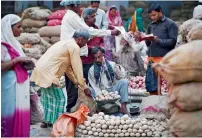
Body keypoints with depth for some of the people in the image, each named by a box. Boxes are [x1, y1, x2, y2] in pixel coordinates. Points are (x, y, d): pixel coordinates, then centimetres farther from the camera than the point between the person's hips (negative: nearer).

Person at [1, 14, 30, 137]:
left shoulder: (14, 42, 13)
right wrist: (17, 60, -19)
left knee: (21, 114, 10)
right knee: (11, 114, -4)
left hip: (20, 84, 9)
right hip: (10, 85, -9)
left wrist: (26, 63, 6)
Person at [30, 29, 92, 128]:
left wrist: (75, 81, 29)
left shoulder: (66, 43, 22)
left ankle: (46, 121, 29)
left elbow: (68, 66, 27)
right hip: (48, 73, -10)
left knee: (49, 96, 20)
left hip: (41, 70, 10)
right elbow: (77, 68, -9)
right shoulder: (74, 47, -8)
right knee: (59, 97, -3)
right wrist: (84, 87, -3)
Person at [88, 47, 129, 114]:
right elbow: (94, 86, -3)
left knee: (124, 81, -23)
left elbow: (121, 77, 7)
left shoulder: (112, 65, 5)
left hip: (113, 89, 2)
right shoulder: (92, 70, 0)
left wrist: (118, 69, -13)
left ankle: (123, 106, -28)